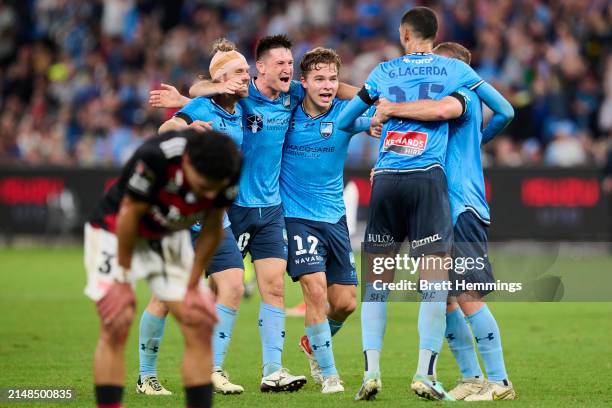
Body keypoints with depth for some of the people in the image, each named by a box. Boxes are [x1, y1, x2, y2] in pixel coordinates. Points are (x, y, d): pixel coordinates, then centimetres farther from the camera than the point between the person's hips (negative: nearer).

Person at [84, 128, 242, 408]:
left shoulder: (232, 167, -24)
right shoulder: (156, 156, -38)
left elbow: (212, 229, -8)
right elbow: (130, 214, -23)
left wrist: (192, 287, -3)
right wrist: (123, 280, -14)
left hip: (171, 237, 5)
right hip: (115, 230, -5)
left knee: (199, 326, -3)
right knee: (115, 328, -16)